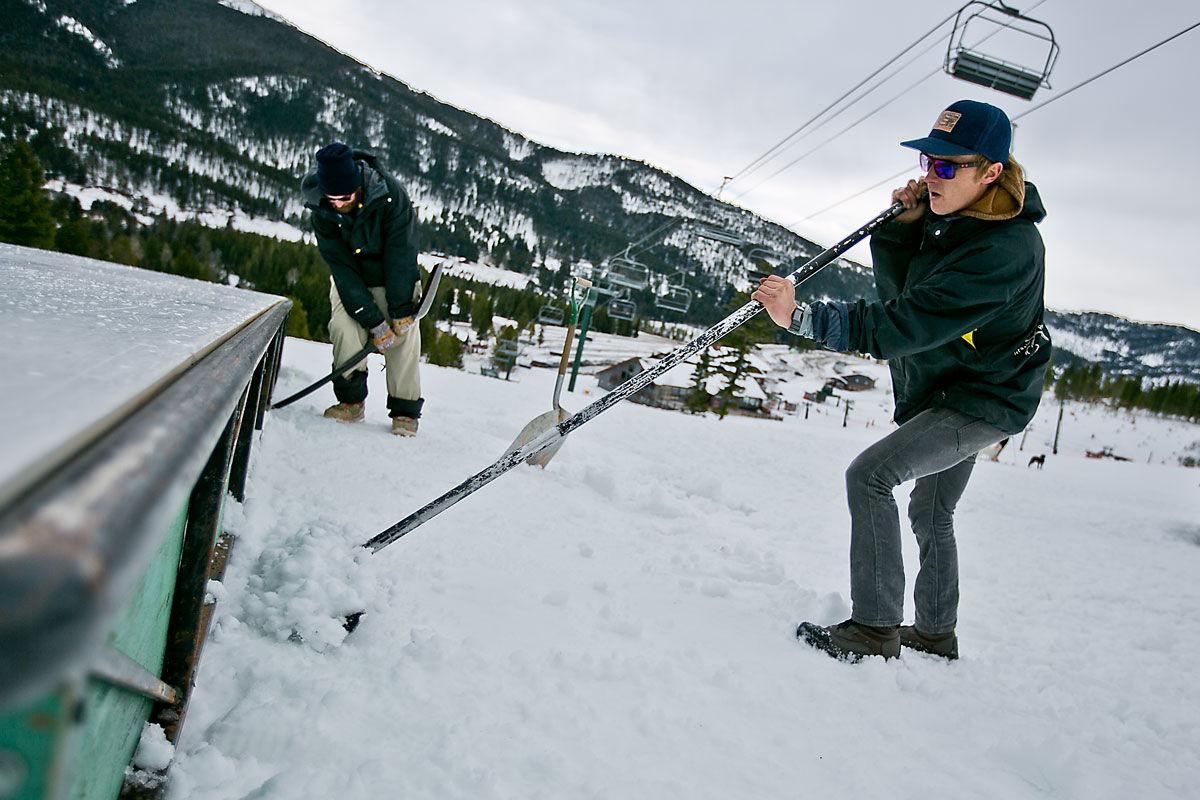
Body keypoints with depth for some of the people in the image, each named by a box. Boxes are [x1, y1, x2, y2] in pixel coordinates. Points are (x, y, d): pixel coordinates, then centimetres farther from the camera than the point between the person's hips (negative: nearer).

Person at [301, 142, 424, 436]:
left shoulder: (390, 196, -30)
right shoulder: (321, 211, -21)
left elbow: (400, 256, -26)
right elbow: (343, 269, -22)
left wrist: (401, 310, -26)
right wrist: (374, 322, -27)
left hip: (395, 278, -2)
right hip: (350, 281, 2)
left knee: (403, 334, -13)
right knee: (345, 327, -18)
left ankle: (405, 411, -3)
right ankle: (352, 400, -1)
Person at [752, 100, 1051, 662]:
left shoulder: (1004, 250, -31)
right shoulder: (949, 214, -4)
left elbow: (905, 325, -37)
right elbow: (899, 289, 4)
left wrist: (802, 317, -42)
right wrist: (903, 224, -13)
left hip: (985, 400, -10)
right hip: (940, 391, 10)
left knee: (869, 474, -23)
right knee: (931, 515, 21)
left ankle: (874, 629, -14)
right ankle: (935, 633, 39)